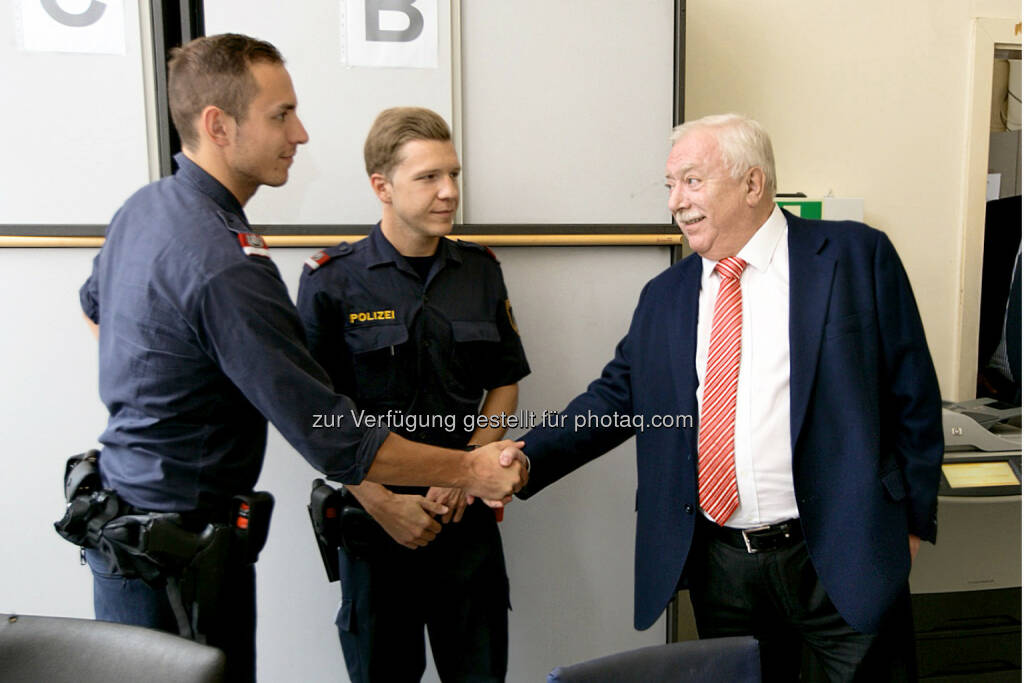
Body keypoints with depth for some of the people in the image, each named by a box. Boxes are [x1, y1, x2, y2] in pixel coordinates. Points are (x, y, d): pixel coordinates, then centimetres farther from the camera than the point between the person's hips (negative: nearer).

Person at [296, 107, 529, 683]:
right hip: (376, 517, -2)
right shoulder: (333, 280, -7)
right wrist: (382, 503, -12)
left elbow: (506, 385, 8)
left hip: (469, 515, 3)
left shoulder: (481, 272, 4)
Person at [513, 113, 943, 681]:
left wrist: (912, 520, 0)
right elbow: (615, 397, 5)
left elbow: (912, 395, -1)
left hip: (842, 558, -3)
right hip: (718, 564, 3)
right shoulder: (664, 296, 6)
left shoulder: (856, 256, -4)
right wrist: (525, 462, -8)